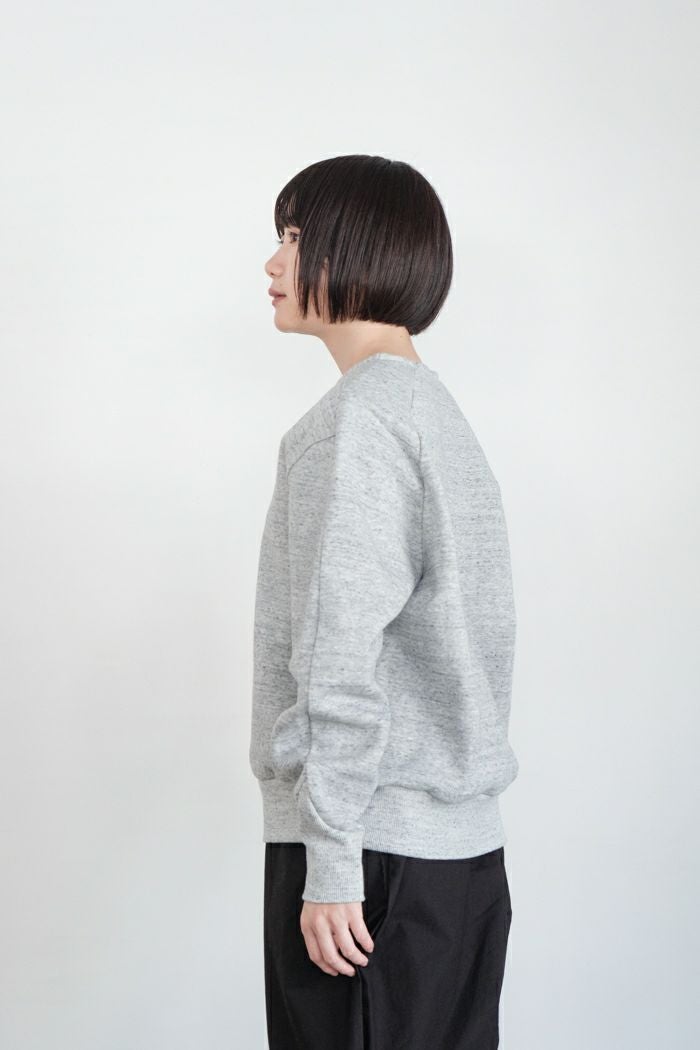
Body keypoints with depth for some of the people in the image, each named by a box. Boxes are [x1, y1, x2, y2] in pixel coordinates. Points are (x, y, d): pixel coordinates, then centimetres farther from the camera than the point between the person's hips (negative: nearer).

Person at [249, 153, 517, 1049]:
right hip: (463, 843, 9)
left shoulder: (356, 416, -12)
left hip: (375, 845, -9)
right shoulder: (439, 410, 16)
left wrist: (330, 864, -17)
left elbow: (343, 657, -18)